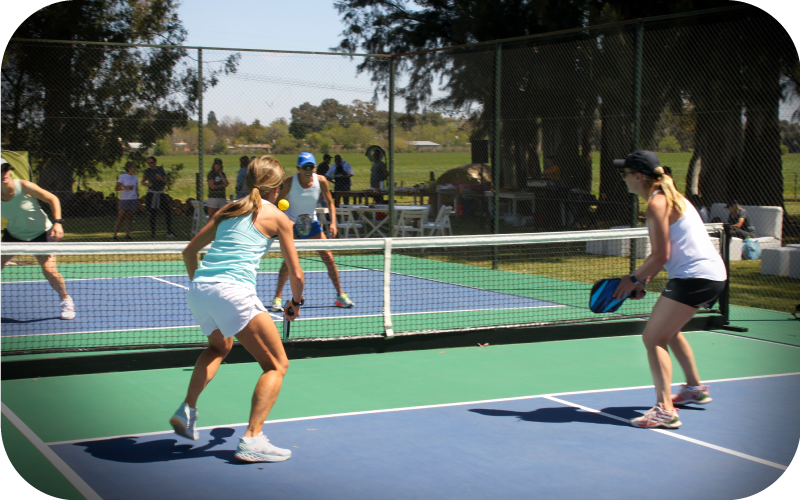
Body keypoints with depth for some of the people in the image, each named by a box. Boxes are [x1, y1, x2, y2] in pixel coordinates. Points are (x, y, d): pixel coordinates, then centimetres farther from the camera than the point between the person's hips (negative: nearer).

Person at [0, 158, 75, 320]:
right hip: (13, 234, 3)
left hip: (41, 233, -3)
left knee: (49, 270, -17)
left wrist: (57, 222, -25)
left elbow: (53, 199, -16)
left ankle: (66, 300, 9)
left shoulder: (24, 186, -23)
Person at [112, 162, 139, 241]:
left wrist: (138, 199, 14)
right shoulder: (122, 177, -4)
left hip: (133, 199, 5)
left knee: (129, 218, 4)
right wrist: (124, 187, -20)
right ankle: (114, 235, -4)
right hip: (124, 199, -5)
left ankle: (127, 234, 6)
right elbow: (116, 188, -4)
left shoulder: (135, 177, 11)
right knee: (120, 218, -7)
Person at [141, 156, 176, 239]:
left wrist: (161, 179, -13)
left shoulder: (161, 169, 4)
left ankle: (169, 232, -7)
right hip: (151, 194, -1)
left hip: (161, 194, 1)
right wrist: (147, 184, -10)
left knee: (167, 213, -9)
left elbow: (165, 183, 8)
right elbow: (142, 182, 12)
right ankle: (152, 233, 9)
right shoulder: (147, 172, 1)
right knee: (152, 214, 0)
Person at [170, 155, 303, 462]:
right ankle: (252, 440, -11)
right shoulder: (277, 217, 7)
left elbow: (189, 251, 27)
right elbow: (296, 275, 8)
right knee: (277, 365, 2)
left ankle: (187, 410, 24)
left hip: (198, 288, 7)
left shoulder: (228, 210, 22)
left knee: (220, 346, 36)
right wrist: (295, 304, 25)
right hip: (232, 290, -7)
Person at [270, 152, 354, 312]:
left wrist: (333, 223, -12)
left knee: (329, 258, -1)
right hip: (291, 224, -3)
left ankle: (340, 295, 11)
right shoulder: (290, 182, -18)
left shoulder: (321, 181, -12)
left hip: (312, 223, 3)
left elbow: (330, 203, 0)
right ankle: (277, 297, -6)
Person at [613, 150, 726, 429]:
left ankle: (665, 410, -19)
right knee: (668, 332, 29)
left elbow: (660, 256, -17)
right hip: (710, 273, 11)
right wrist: (643, 280, 12)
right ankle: (695, 388, 43)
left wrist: (634, 279, -5)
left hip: (695, 277, -11)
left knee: (653, 338, -11)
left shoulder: (657, 203, -14)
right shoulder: (669, 197, 17)